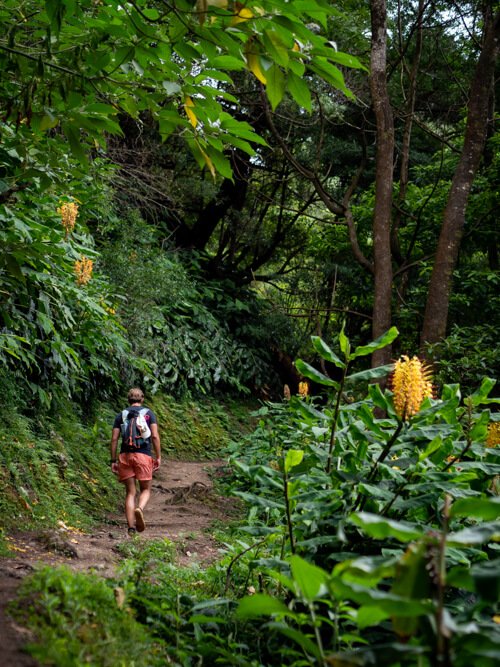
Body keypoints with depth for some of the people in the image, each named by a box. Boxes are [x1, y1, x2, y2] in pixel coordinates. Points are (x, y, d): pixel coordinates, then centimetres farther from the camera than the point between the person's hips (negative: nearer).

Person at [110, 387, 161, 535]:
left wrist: (113, 460, 8)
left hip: (125, 455, 2)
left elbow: (114, 439, 5)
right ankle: (140, 509, -22)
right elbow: (155, 436, -3)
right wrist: (158, 457, 1)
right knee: (145, 490, 11)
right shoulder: (149, 413, 8)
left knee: (130, 492, 8)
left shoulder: (121, 415, 12)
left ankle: (131, 527, -1)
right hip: (143, 455, -2)